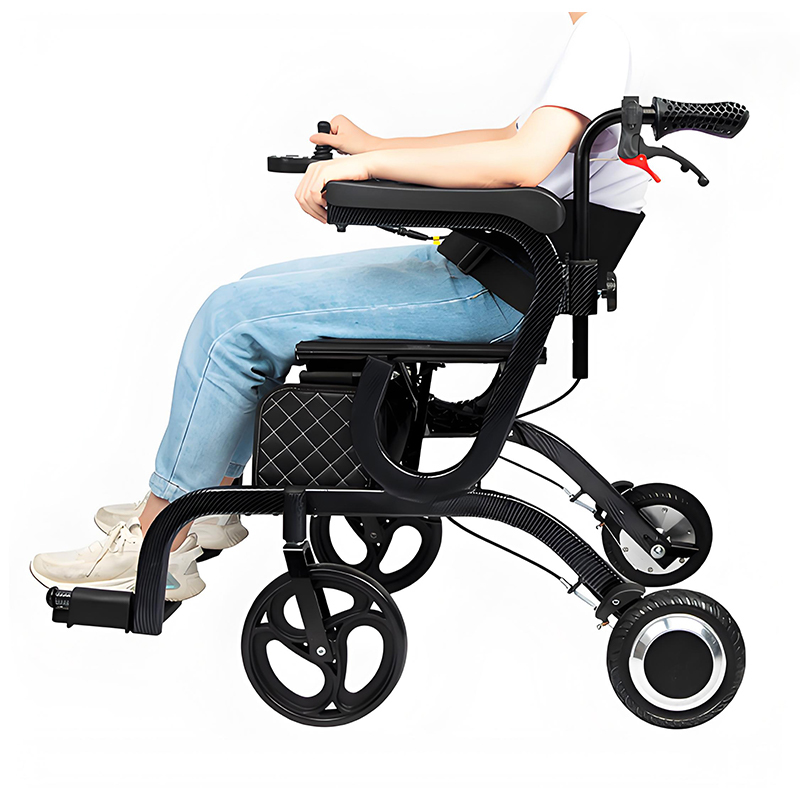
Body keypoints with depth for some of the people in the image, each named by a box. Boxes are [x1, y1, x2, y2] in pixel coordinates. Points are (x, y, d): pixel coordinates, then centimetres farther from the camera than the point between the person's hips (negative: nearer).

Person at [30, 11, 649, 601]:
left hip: (494, 291, -11)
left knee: (234, 320, -11)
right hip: (471, 261, 11)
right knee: (256, 291, 17)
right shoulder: (591, 40, 16)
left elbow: (524, 163, -30)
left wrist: (369, 162, -24)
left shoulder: (598, 35, -14)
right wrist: (373, 144, 24)